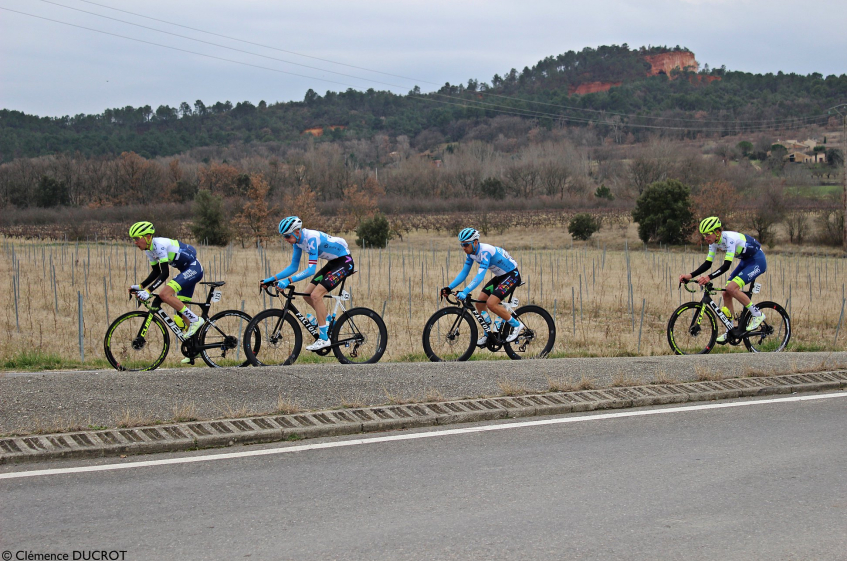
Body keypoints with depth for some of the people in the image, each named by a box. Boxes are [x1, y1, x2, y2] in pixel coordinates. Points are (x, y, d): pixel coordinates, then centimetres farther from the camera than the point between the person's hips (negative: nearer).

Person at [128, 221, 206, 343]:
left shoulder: (159, 245, -22)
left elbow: (164, 273, -27)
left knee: (164, 294, -23)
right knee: (181, 311, 9)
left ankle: (195, 320, -15)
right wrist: (140, 286, 4)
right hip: (187, 271, 10)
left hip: (194, 269, -10)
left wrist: (148, 291, -33)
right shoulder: (149, 249, 6)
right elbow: (156, 272, 15)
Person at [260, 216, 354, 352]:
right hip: (333, 263, 9)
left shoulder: (311, 238, -28)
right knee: (307, 295, 2)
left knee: (316, 295, -19)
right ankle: (328, 320, 22)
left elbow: (311, 270, -33)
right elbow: (293, 267, 6)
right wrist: (272, 279, -3)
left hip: (345, 262, -9)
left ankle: (324, 339, -15)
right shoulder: (298, 240, -2)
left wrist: (288, 280, -40)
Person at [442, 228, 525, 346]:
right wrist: (449, 288, -7)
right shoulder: (471, 252, -3)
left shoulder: (485, 251, -30)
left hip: (512, 275, -9)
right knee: (480, 302, 1)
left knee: (491, 303, -21)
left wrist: (465, 292, -47)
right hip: (500, 276, 9)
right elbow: (464, 273, 4)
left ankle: (517, 325, -4)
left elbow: (480, 276, -39)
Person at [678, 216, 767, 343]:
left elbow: (726, 266, -36)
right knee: (726, 293, -1)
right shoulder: (714, 241, -5)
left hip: (757, 261, -9)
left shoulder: (730, 238, -30)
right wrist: (690, 275, -17)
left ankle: (757, 315, -11)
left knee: (731, 288, -25)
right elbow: (708, 263, -4)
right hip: (745, 261, 9)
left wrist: (709, 277, -47)